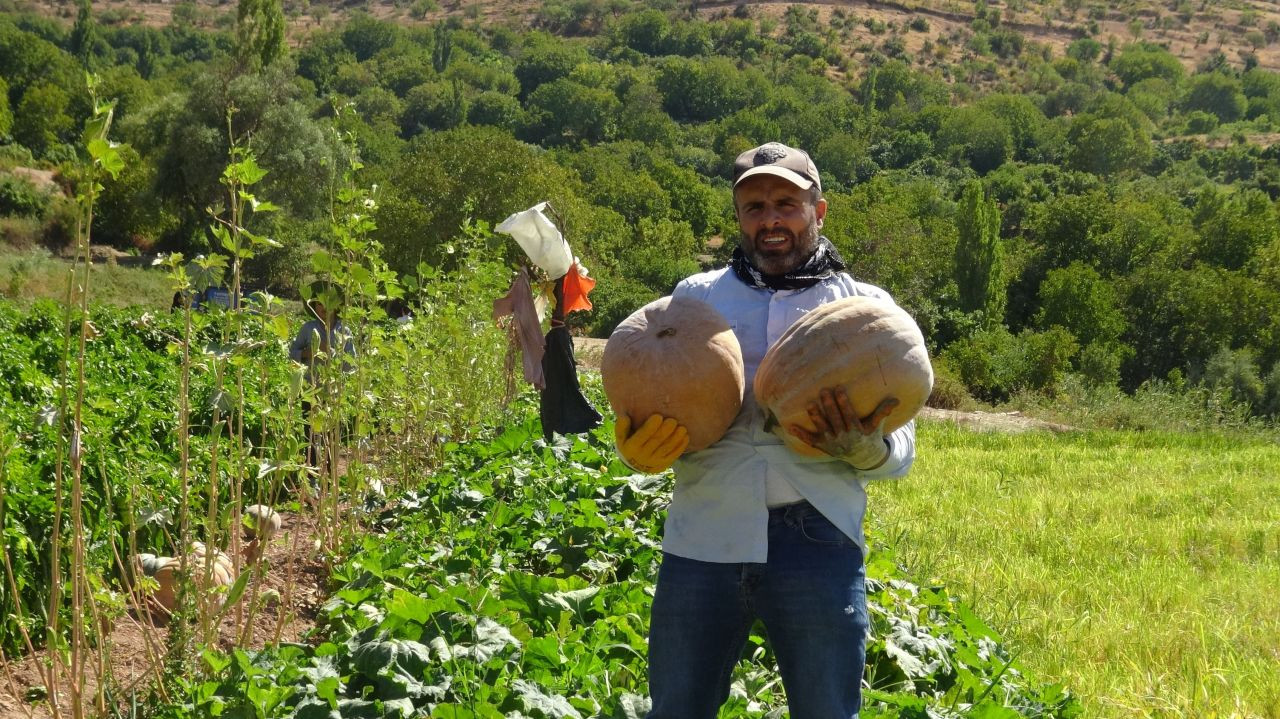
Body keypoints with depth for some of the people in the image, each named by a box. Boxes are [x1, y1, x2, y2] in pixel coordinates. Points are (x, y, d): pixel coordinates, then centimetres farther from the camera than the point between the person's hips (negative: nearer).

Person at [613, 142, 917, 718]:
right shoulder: (696, 296, 14)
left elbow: (901, 450, 8)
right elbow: (649, 403, 15)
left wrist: (864, 448, -16)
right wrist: (639, 448, -9)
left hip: (816, 540, -1)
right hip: (702, 539, 2)